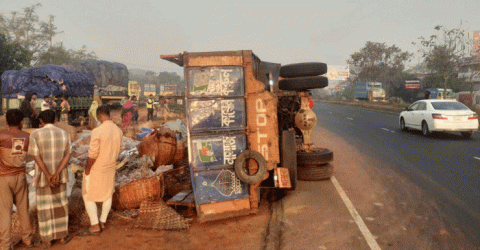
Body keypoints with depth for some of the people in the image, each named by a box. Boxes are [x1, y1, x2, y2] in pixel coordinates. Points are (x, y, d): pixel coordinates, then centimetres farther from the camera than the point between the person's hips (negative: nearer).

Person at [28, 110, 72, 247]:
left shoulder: (35, 134, -14)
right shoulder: (64, 134, -4)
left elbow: (37, 158, -19)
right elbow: (67, 156, -10)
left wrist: (48, 177, -19)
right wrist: (57, 174, -18)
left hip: (42, 176, -2)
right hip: (60, 176, 2)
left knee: (44, 207, 10)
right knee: (60, 205, 15)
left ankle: (47, 239, 20)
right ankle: (62, 235, 23)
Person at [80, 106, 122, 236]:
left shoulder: (97, 131, -24)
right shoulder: (118, 131, -3)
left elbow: (92, 155, -21)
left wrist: (87, 170, -9)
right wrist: (111, 162, 17)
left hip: (96, 170, -6)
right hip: (111, 168, 7)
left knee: (88, 196, 8)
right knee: (108, 194, 16)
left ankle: (94, 226, 12)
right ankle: (102, 222, 30)